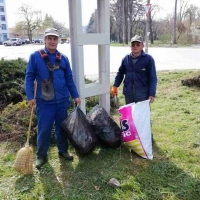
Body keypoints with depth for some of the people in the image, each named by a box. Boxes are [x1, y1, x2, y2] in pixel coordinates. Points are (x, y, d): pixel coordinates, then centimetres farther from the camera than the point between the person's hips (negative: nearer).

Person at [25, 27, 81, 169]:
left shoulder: (63, 58, 6)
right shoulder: (35, 56, -4)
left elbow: (69, 79, 10)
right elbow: (29, 77, -3)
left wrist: (75, 96, 7)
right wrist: (30, 96, -10)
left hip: (62, 100, 3)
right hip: (44, 101, -3)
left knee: (62, 127, 14)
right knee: (44, 129, 5)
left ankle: (63, 150, 32)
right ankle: (41, 155, 22)